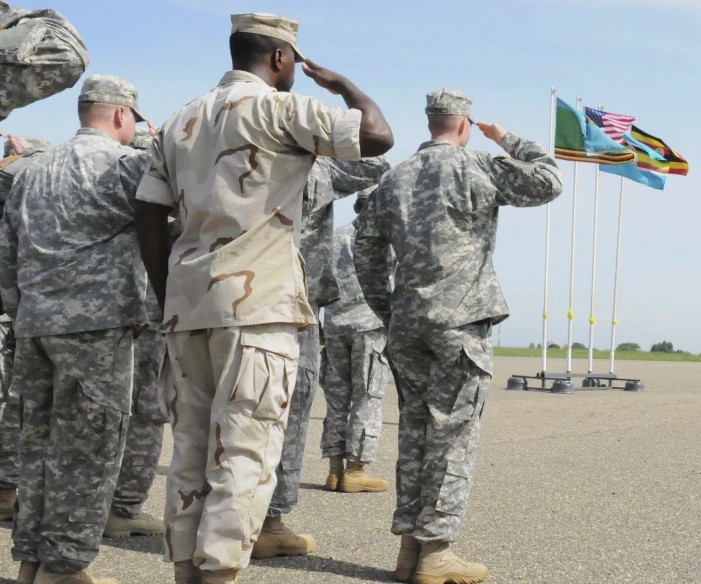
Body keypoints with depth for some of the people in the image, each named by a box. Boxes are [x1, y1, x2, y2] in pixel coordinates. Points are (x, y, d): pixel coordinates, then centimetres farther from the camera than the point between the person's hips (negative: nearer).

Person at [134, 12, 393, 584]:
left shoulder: (180, 122, 18)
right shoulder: (277, 107, -2)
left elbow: (150, 219, 15)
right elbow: (378, 137, -9)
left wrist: (169, 301, 19)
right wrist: (342, 82, 9)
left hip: (188, 299, 7)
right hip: (256, 300, -7)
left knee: (193, 449, 10)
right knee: (245, 453, -7)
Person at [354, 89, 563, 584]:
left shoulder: (394, 179, 12)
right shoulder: (478, 168, -5)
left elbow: (367, 250, 13)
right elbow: (548, 182, -1)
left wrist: (386, 312, 19)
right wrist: (507, 140, 11)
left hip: (407, 320, 6)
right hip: (461, 318, -6)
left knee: (416, 429, 10)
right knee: (454, 432, -2)